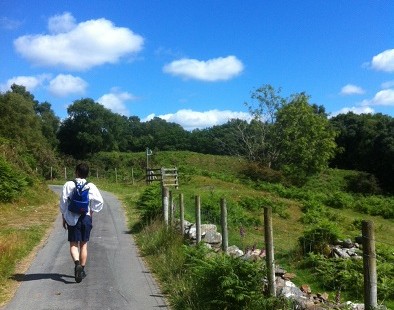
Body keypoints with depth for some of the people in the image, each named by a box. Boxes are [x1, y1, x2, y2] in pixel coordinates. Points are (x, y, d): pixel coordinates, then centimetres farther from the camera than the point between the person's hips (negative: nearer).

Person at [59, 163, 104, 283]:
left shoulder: (68, 185, -4)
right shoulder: (91, 186, -3)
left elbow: (63, 202, -3)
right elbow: (100, 201, -8)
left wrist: (64, 218, 6)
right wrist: (91, 212, 4)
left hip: (72, 218, -1)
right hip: (86, 218, 1)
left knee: (73, 244, 4)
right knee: (83, 245, 12)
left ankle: (77, 263, -21)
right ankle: (82, 270, 17)